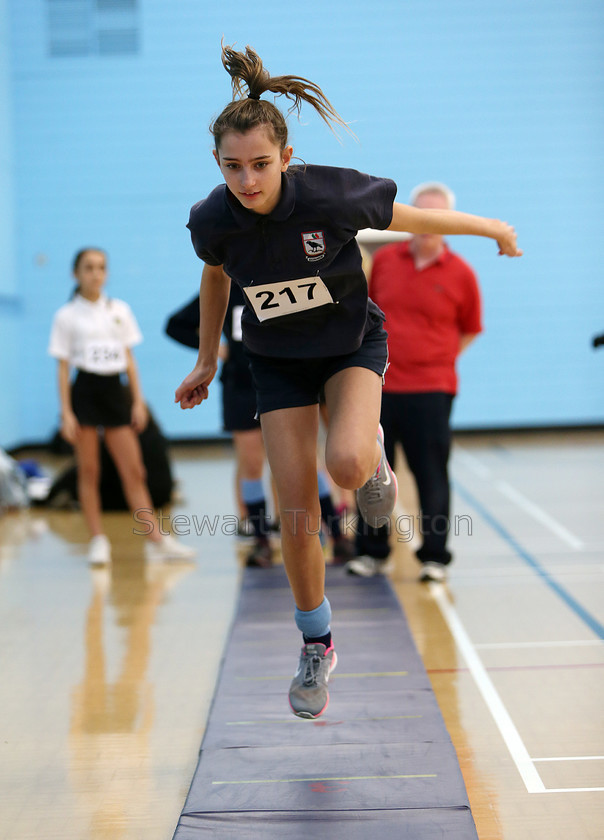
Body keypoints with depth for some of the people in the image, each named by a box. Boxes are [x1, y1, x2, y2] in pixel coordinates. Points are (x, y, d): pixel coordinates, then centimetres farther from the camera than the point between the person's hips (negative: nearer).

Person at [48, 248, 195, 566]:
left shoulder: (120, 310, 10)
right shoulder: (67, 316, 1)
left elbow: (129, 359, 12)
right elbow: (63, 367, -1)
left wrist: (138, 401, 5)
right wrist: (66, 413, -7)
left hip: (115, 390, 3)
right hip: (84, 392, -3)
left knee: (134, 471, 0)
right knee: (89, 472, 1)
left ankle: (156, 540, 0)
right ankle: (98, 542, 7)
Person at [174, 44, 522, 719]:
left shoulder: (331, 194, -29)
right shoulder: (211, 221, -20)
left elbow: (412, 219, -11)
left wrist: (490, 226, 4)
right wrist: (207, 360, 13)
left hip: (352, 342, -2)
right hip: (277, 360, 2)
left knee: (346, 464, -31)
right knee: (297, 516, -3)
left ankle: (373, 455, 9)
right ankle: (316, 647, 18)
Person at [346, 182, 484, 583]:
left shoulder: (460, 273, -2)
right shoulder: (384, 259, 5)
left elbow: (471, 329, 10)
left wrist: (439, 357, 4)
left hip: (431, 390, -3)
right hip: (379, 386, 3)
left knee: (432, 475, -1)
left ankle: (435, 556, 9)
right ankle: (373, 551, 22)